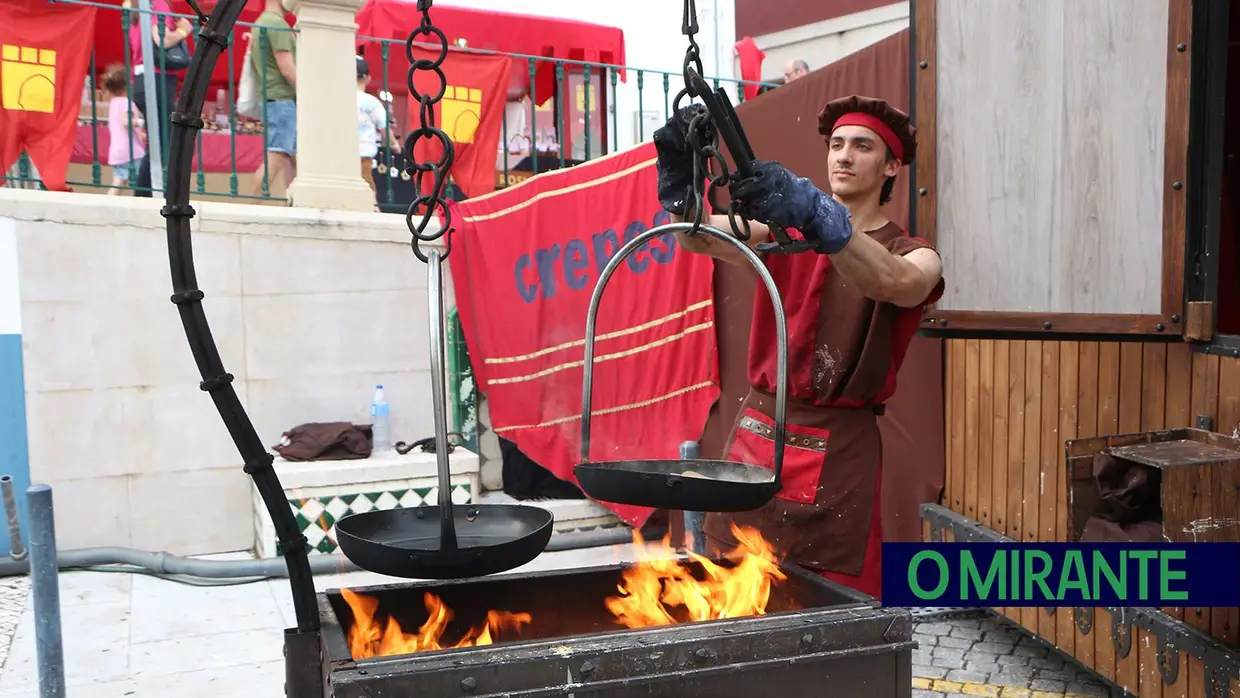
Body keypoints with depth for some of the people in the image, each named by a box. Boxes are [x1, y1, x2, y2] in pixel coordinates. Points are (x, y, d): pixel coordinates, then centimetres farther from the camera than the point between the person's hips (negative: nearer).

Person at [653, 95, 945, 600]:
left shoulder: (913, 255, 3)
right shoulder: (783, 229, 12)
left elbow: (898, 284, -23)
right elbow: (701, 238, -7)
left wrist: (813, 214, -39)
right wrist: (679, 185, -30)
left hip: (839, 448, -2)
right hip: (755, 431, 3)